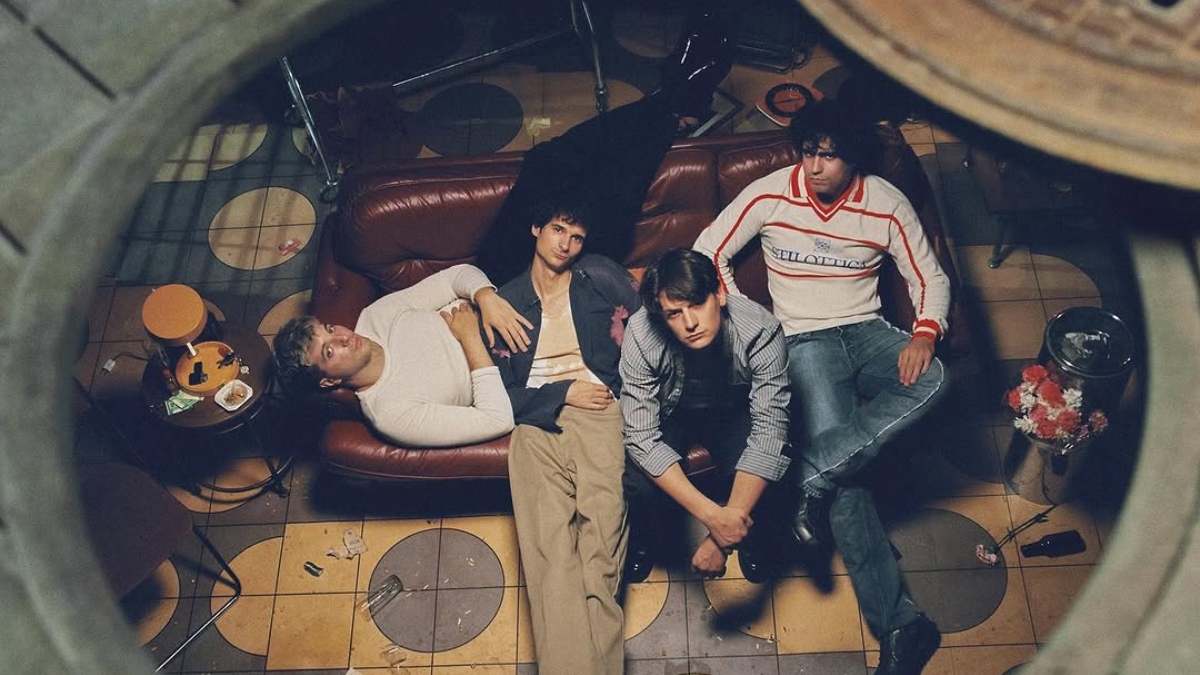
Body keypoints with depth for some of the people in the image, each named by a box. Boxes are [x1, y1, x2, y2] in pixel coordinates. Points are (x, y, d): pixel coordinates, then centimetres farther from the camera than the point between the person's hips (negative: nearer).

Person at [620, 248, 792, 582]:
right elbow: (642, 438, -32)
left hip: (734, 412, 1)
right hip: (670, 414, 0)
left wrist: (725, 529, -41)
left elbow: (769, 429, -34)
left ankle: (750, 534, 7)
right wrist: (712, 515, -42)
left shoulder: (760, 329, -33)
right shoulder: (641, 334, -33)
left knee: (775, 459, -29)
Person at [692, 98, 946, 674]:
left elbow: (930, 278, 4)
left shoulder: (886, 205, -1)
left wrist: (924, 334, -17)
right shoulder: (769, 195, -4)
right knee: (841, 475, -23)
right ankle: (898, 622, -23)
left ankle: (812, 485, -31)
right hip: (805, 341, -3)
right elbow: (709, 251, 2)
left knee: (929, 378, -33)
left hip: (866, 331, 3)